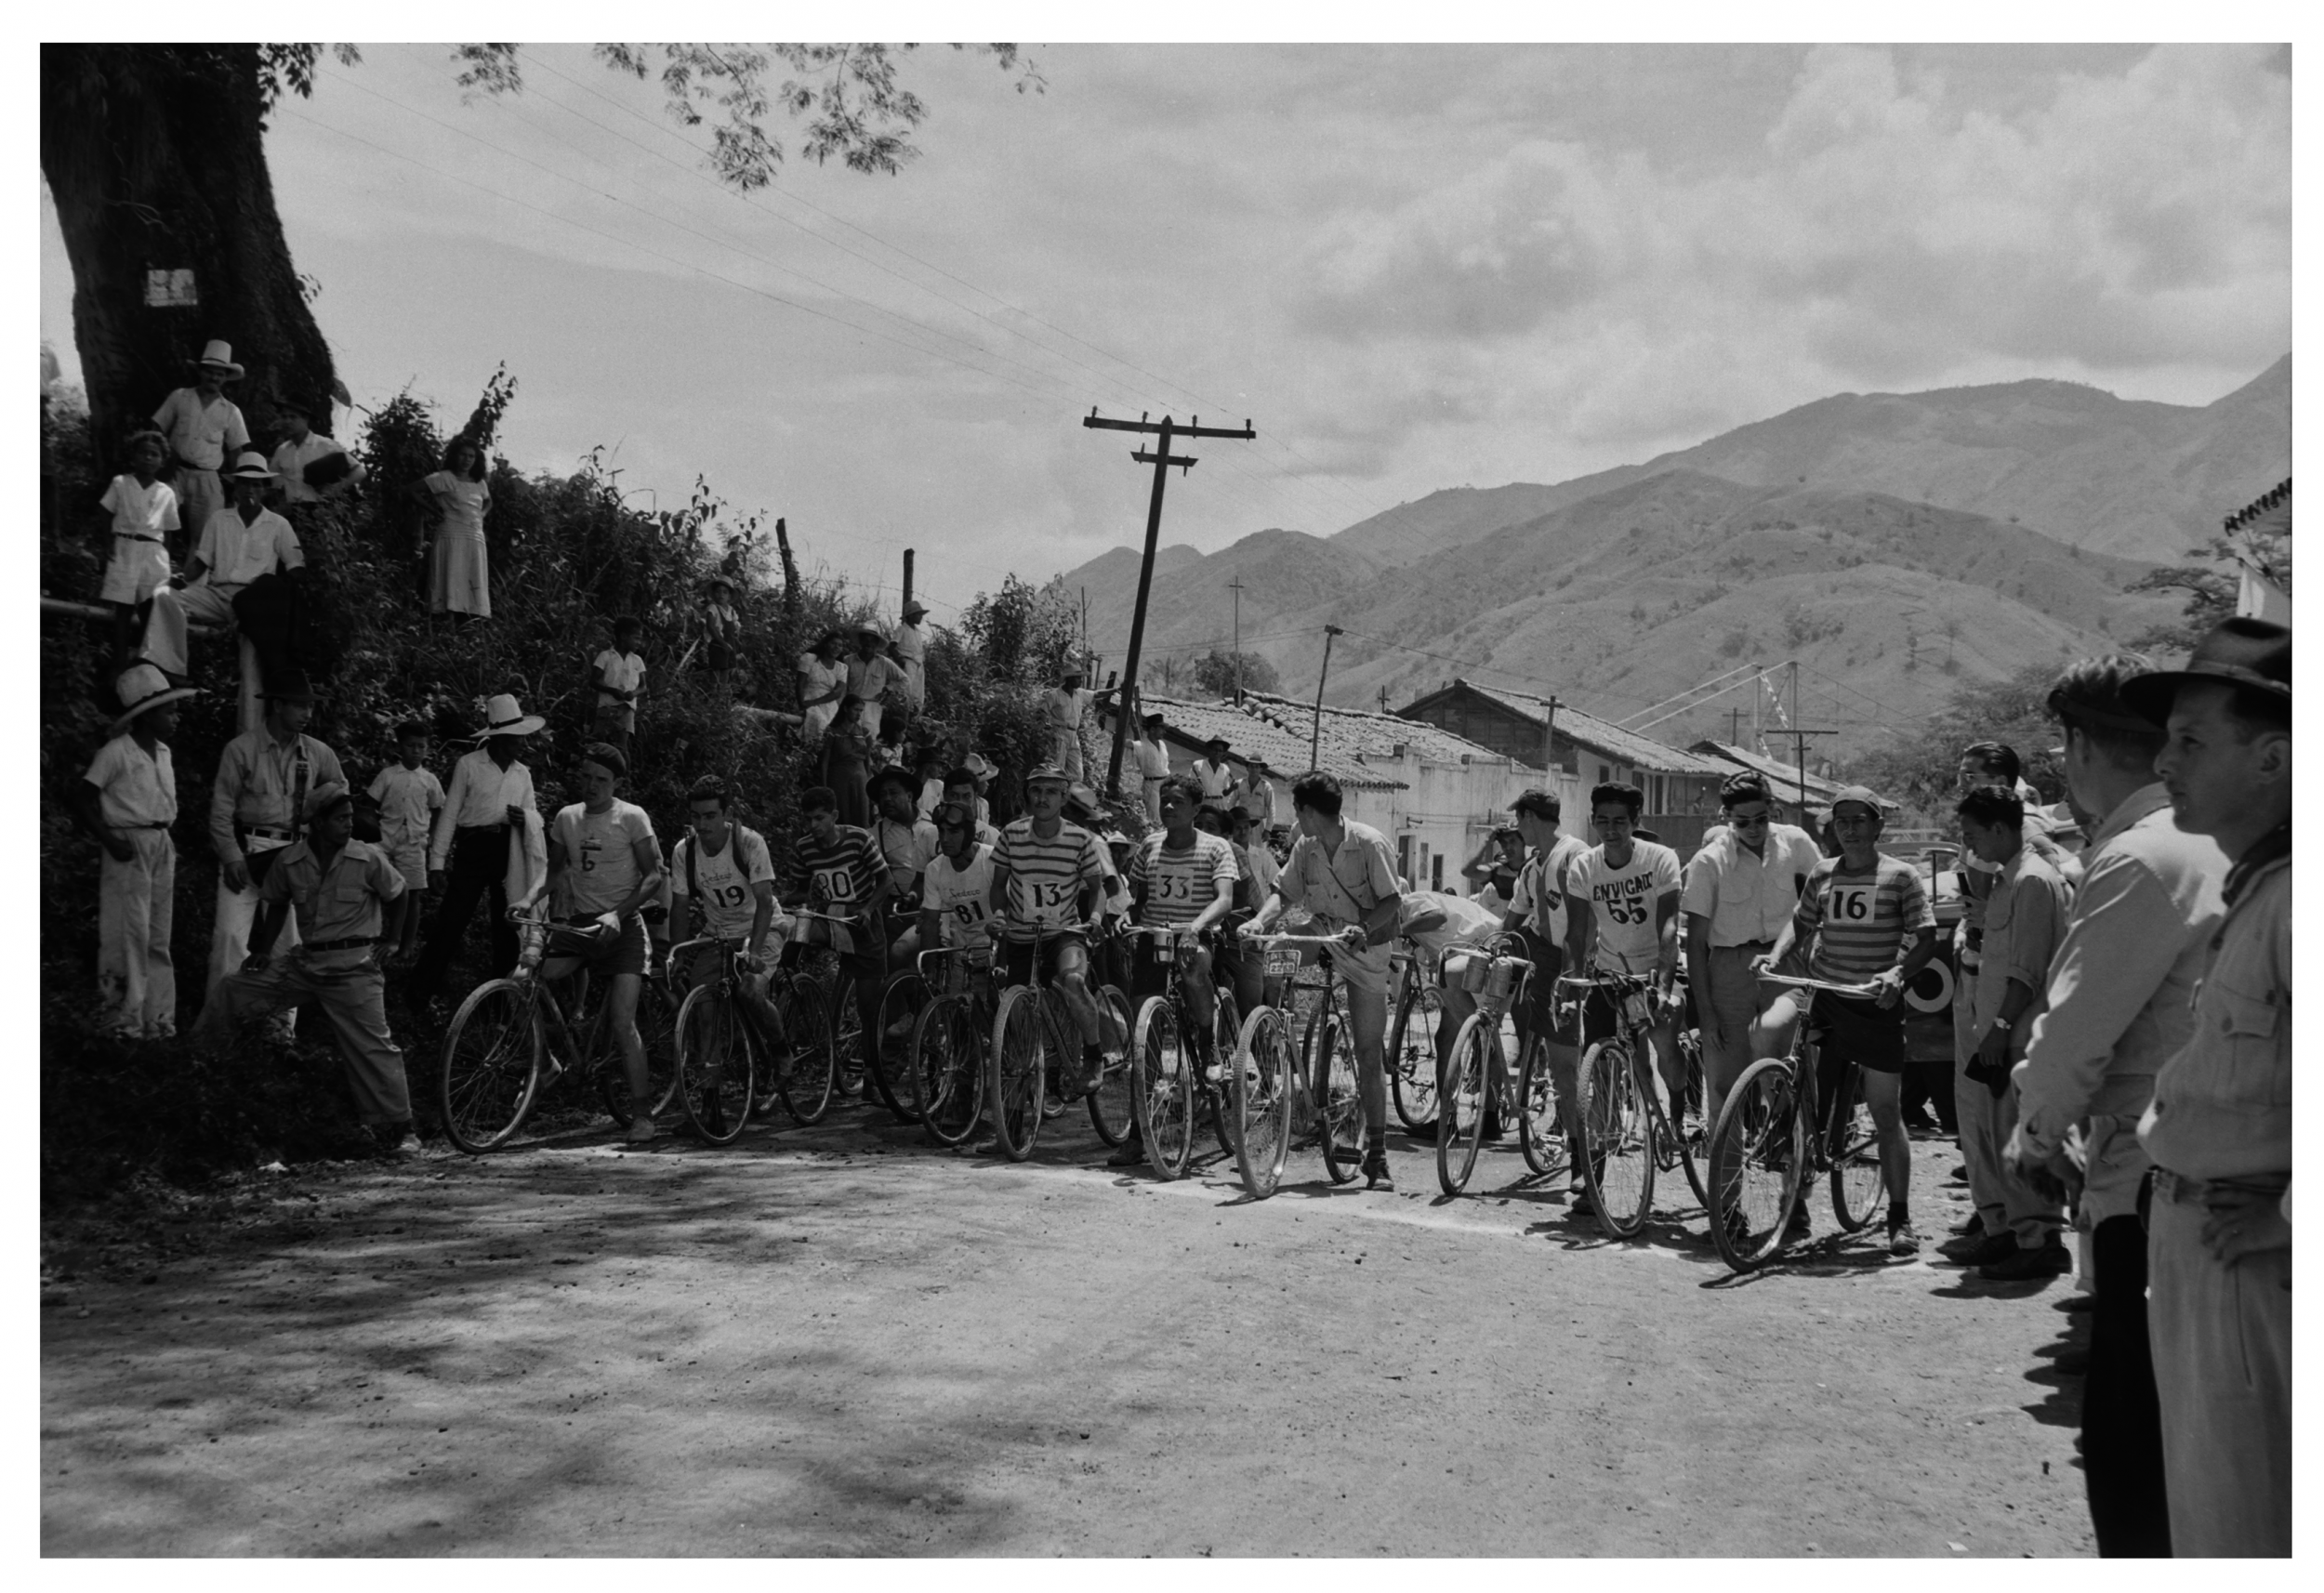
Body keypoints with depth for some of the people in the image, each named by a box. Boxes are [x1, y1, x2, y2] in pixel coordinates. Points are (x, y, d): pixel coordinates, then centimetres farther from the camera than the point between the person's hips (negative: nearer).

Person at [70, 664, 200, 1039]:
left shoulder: (163, 752, 10)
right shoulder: (116, 753, -11)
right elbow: (81, 799, -12)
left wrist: (167, 838, 6)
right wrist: (110, 841, -16)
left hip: (162, 847, 7)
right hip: (129, 847, -7)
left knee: (159, 938, 11)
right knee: (129, 935, -6)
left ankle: (158, 1019, 17)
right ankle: (122, 1020, 0)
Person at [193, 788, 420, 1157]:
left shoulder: (369, 859, -10)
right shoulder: (289, 861, -1)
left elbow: (397, 895, 5)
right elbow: (277, 904, 14)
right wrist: (263, 950, 8)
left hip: (353, 968, -4)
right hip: (303, 961, 4)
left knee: (372, 1047, -8)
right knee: (232, 989, -3)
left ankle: (399, 1130, -1)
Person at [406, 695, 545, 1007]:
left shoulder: (522, 773, 11)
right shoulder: (469, 765, -3)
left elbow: (535, 815, 15)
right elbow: (449, 815, -2)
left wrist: (525, 817, -10)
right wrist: (437, 861, -6)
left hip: (509, 851, 4)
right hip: (473, 849, -4)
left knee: (508, 923, 7)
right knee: (451, 921, -6)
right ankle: (420, 990, 3)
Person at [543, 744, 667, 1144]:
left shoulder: (631, 817, -4)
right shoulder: (566, 818, 9)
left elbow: (654, 876, -7)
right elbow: (554, 873, 16)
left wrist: (618, 914, -20)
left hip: (621, 926, -5)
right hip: (577, 922, 5)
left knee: (622, 1022, -14)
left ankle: (642, 1113, -7)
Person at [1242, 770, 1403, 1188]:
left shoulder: (1370, 844, -16)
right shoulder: (1305, 848, -2)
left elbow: (1391, 903, -16)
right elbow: (1284, 892, -1)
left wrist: (1362, 927, -33)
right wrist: (1260, 920, -20)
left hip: (1367, 954, -4)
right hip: (1322, 949, 4)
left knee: (1369, 1054, -4)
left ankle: (1376, 1154, 3)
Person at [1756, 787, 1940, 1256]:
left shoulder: (1900, 875, -2)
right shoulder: (1822, 874, 9)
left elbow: (1926, 937, -5)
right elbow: (1801, 921, 19)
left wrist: (1898, 973, -22)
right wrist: (1776, 955, 0)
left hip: (1876, 1005, -3)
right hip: (1821, 993, 3)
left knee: (1887, 1115, -2)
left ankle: (1900, 1218, 10)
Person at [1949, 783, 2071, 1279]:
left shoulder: (2033, 881, -14)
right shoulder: (2005, 880, 17)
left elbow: (2027, 970, -19)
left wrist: (2001, 1027, -20)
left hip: (2020, 1036, -10)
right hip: (1997, 1033, 10)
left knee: (2016, 1136, -7)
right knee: (1983, 1129, 13)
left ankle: (2040, 1239, -2)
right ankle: (2000, 1229, 22)